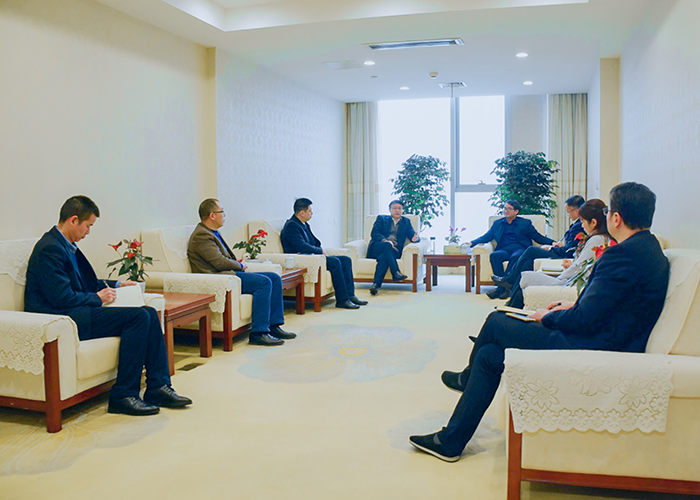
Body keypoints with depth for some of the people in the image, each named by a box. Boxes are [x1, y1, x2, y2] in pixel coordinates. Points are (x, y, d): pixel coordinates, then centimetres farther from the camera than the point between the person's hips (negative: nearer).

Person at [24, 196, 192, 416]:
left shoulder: (67, 246, 16)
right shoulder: (50, 249, -15)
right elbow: (62, 298, -20)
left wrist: (115, 285, 18)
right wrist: (97, 298, -7)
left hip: (76, 312, 10)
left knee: (150, 313, -3)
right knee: (138, 317, -22)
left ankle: (158, 387, -4)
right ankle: (123, 396, -16)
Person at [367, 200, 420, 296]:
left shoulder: (406, 222, 24)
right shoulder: (381, 218, 19)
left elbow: (413, 235, 10)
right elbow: (374, 233, 3)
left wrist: (415, 238, -16)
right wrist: (385, 240, -16)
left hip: (393, 251, 1)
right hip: (377, 248, 0)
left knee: (383, 258, -35)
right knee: (387, 245, -37)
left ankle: (376, 285, -46)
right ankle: (396, 273, -43)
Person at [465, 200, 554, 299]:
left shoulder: (525, 223, 20)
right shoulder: (498, 223, 27)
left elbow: (538, 237, 18)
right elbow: (487, 236, 21)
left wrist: (552, 242, 1)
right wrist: (472, 242, 5)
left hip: (520, 249, -2)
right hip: (504, 249, 2)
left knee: (515, 257, -39)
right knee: (494, 255, -34)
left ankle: (500, 288, -37)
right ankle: (504, 287, -36)